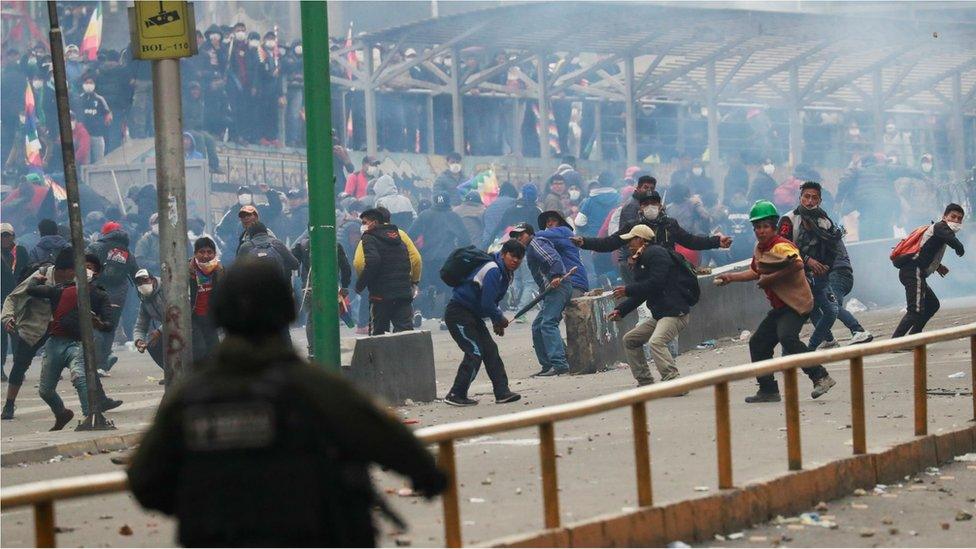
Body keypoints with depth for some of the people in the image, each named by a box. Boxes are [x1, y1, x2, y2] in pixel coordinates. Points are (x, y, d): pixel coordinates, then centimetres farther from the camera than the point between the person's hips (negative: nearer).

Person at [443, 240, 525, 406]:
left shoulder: (505, 273, 10)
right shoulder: (493, 271, -22)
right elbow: (487, 304, -26)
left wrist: (497, 321, 7)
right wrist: (500, 320, -10)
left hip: (472, 315, 10)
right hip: (458, 314, -10)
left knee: (490, 350, 5)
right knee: (475, 352, -13)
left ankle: (502, 392, 5)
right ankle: (456, 396, -8)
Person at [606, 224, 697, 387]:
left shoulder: (656, 253, -10)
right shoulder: (641, 261, 21)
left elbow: (655, 283, -22)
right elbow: (640, 294, 20)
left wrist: (627, 290, -15)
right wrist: (620, 310, 8)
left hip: (676, 312, -11)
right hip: (659, 314, 11)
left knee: (656, 342, -32)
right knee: (630, 339, 17)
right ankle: (645, 383, 16)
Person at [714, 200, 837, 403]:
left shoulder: (781, 246, -17)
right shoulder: (759, 249, 13)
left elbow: (797, 265, -36)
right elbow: (756, 272, 33)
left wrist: (771, 278, -27)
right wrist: (731, 277, 29)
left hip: (797, 303, -11)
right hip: (779, 307, 11)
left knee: (787, 337, -32)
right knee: (758, 342, 14)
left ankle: (821, 377, -31)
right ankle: (768, 390, 23)